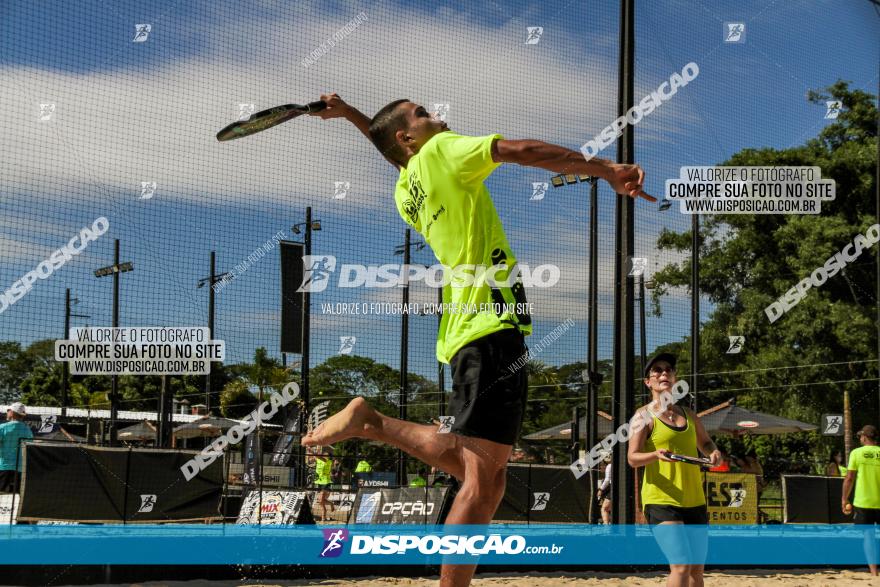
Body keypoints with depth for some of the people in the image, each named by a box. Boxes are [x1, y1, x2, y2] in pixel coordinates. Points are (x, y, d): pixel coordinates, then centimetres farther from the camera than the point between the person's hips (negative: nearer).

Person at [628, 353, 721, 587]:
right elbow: (632, 458, -9)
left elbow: (704, 443, 29)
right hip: (661, 501, -6)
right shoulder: (644, 415, -2)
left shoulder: (688, 414, 14)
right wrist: (656, 455, -29)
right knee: (682, 565, -20)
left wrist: (714, 453, 5)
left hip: (694, 501, 6)